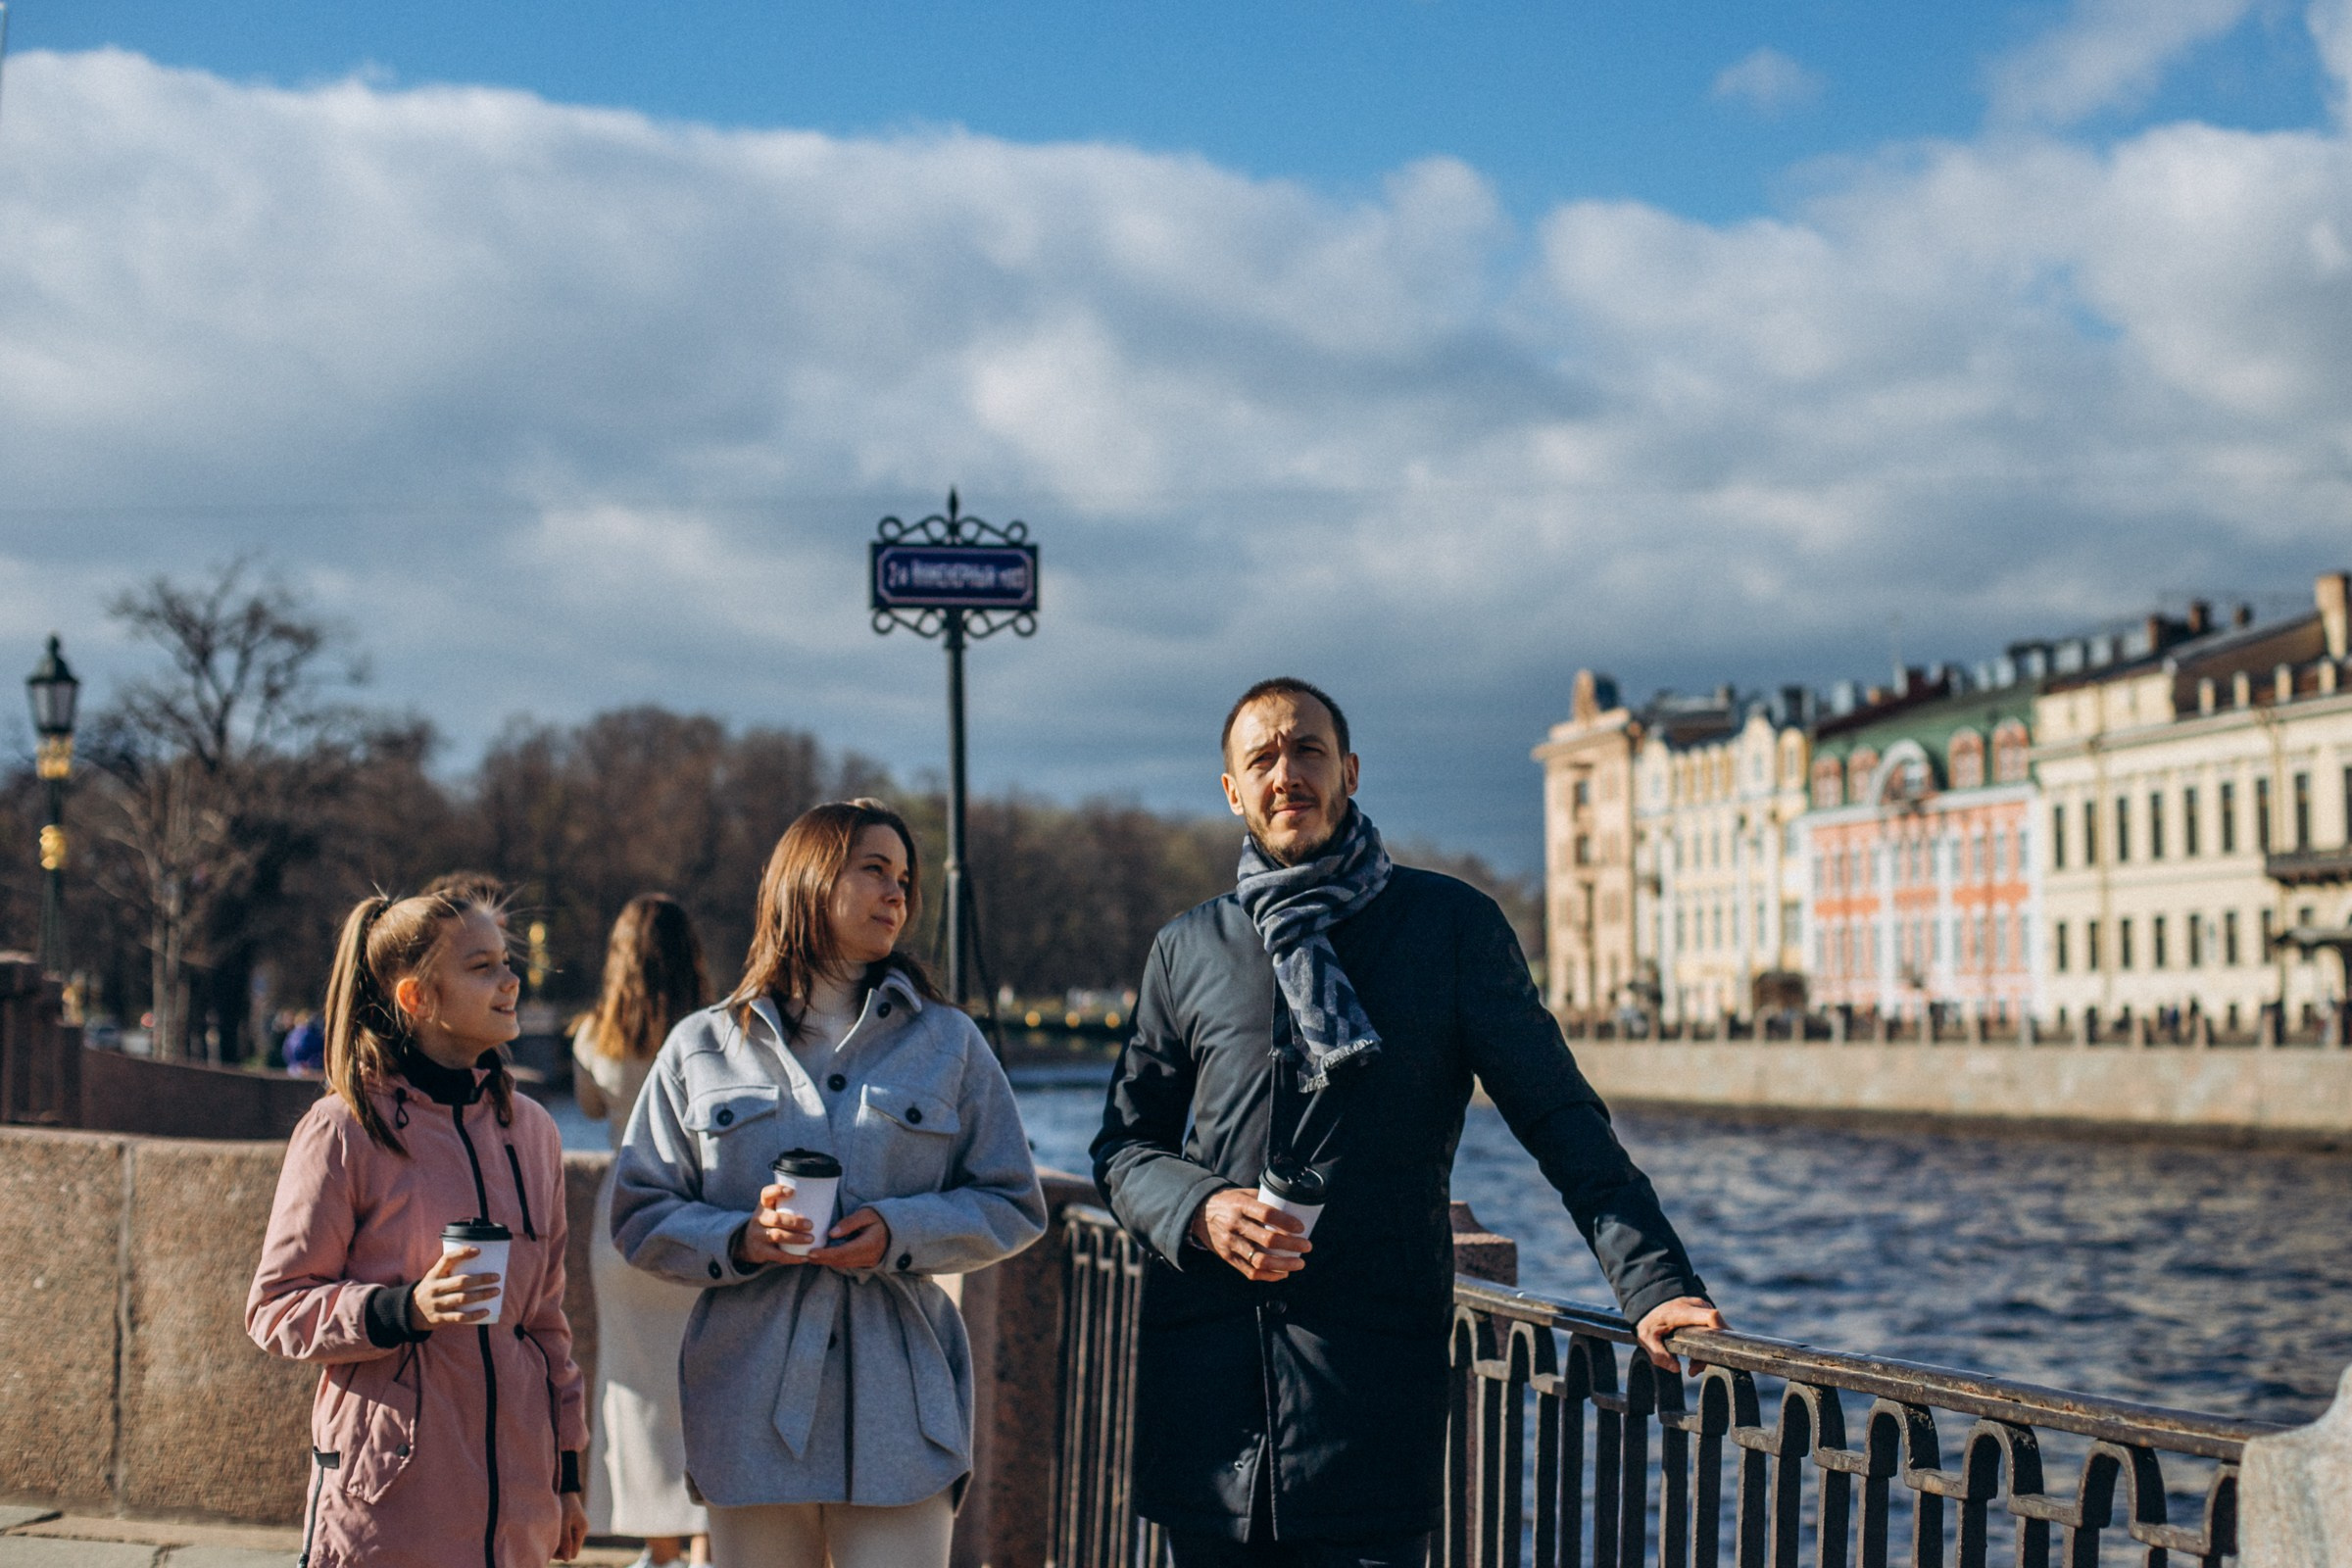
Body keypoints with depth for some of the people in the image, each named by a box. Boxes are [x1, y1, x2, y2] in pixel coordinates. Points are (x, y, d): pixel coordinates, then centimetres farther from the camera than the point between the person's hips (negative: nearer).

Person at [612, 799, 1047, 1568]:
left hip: (898, 1410, 0)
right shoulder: (703, 1048, 9)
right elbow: (640, 1215, 8)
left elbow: (1012, 1205, 8)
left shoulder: (948, 1043, 11)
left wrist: (900, 1234, -9)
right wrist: (739, 1239, -12)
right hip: (752, 1413, 0)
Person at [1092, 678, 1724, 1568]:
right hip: (1204, 1376, 3)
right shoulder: (1187, 949, 13)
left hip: (1376, 1377, -2)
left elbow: (1561, 1118, 3)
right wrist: (1201, 1210, -6)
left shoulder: (1451, 926, 6)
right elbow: (1123, 1145, 17)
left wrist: (1653, 1282, -9)